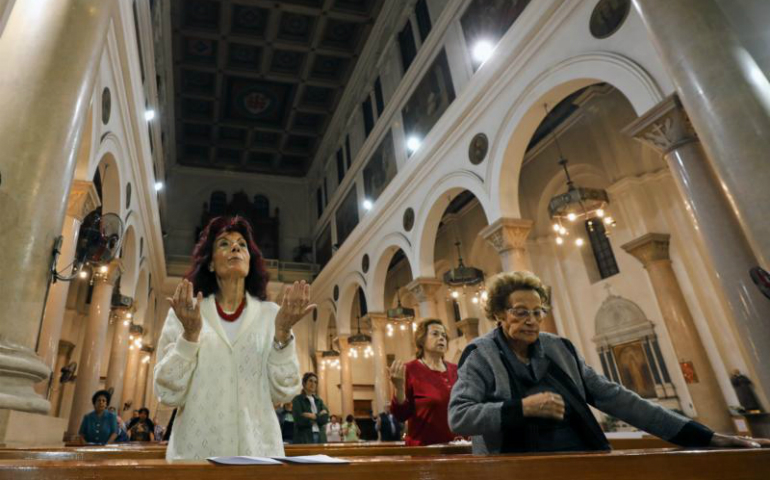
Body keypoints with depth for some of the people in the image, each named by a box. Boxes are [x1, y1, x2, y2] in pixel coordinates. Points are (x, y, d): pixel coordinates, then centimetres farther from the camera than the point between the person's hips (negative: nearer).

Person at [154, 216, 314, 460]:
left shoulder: (271, 313, -1)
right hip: (197, 450, 0)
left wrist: (283, 334, -18)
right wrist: (189, 334, -18)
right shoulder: (184, 311, -1)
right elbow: (168, 393, -5)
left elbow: (283, 392, -5)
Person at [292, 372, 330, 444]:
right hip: (304, 438, -5)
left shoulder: (319, 401, 16)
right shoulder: (297, 400, 0)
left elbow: (325, 418, 2)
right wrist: (318, 416, -4)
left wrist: (312, 416, -10)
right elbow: (300, 420, -11)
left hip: (320, 437, 5)